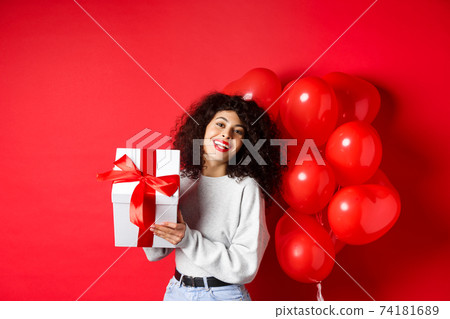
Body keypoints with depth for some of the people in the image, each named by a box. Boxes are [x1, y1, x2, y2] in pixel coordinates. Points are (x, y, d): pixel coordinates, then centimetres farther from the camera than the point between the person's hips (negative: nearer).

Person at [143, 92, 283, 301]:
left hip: (223, 295, -4)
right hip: (176, 291, 4)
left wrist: (189, 240, -25)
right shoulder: (181, 180, -1)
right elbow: (156, 253, 2)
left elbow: (245, 267, -18)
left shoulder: (246, 187, -14)